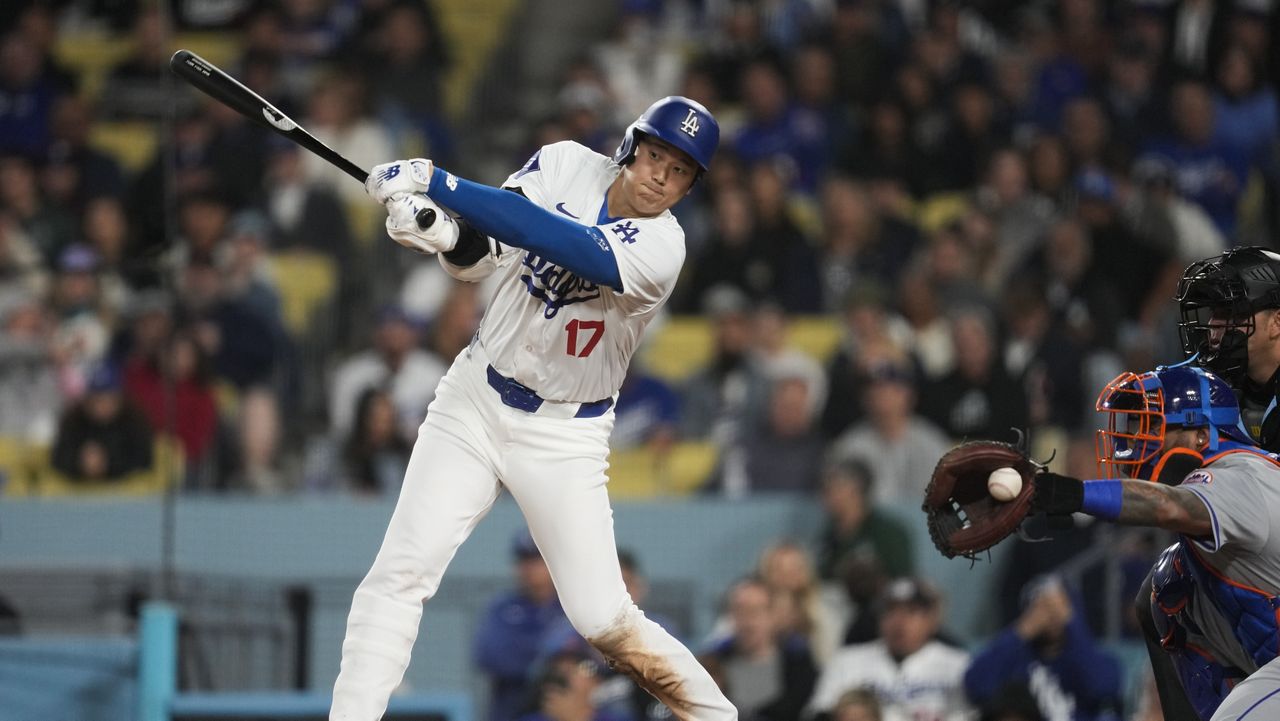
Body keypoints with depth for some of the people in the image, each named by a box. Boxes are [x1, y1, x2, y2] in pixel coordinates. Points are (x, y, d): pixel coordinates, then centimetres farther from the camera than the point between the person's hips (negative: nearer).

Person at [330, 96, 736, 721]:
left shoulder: (659, 247, -19)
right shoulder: (566, 165, -5)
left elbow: (554, 241, -34)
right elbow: (478, 256, -12)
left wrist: (437, 184, -38)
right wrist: (444, 232, -37)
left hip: (564, 436, -3)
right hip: (476, 400, 3)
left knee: (603, 619, -5)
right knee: (401, 572, -12)